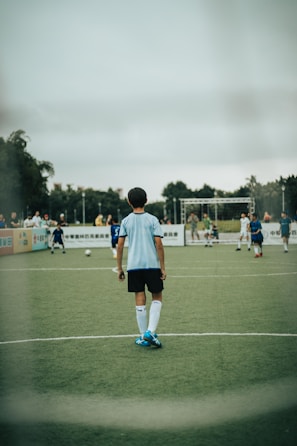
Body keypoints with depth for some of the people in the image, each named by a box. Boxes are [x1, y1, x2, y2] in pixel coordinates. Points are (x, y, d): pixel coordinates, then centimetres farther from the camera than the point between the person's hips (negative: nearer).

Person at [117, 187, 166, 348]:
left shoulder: (126, 221, 4)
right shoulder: (152, 220, -1)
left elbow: (120, 246, 1)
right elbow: (159, 245, -7)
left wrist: (119, 268, 9)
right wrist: (163, 268, -2)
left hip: (133, 265, 2)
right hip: (152, 264, -2)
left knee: (140, 300, 7)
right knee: (157, 298, 11)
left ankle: (143, 337, 11)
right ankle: (150, 332, -4)